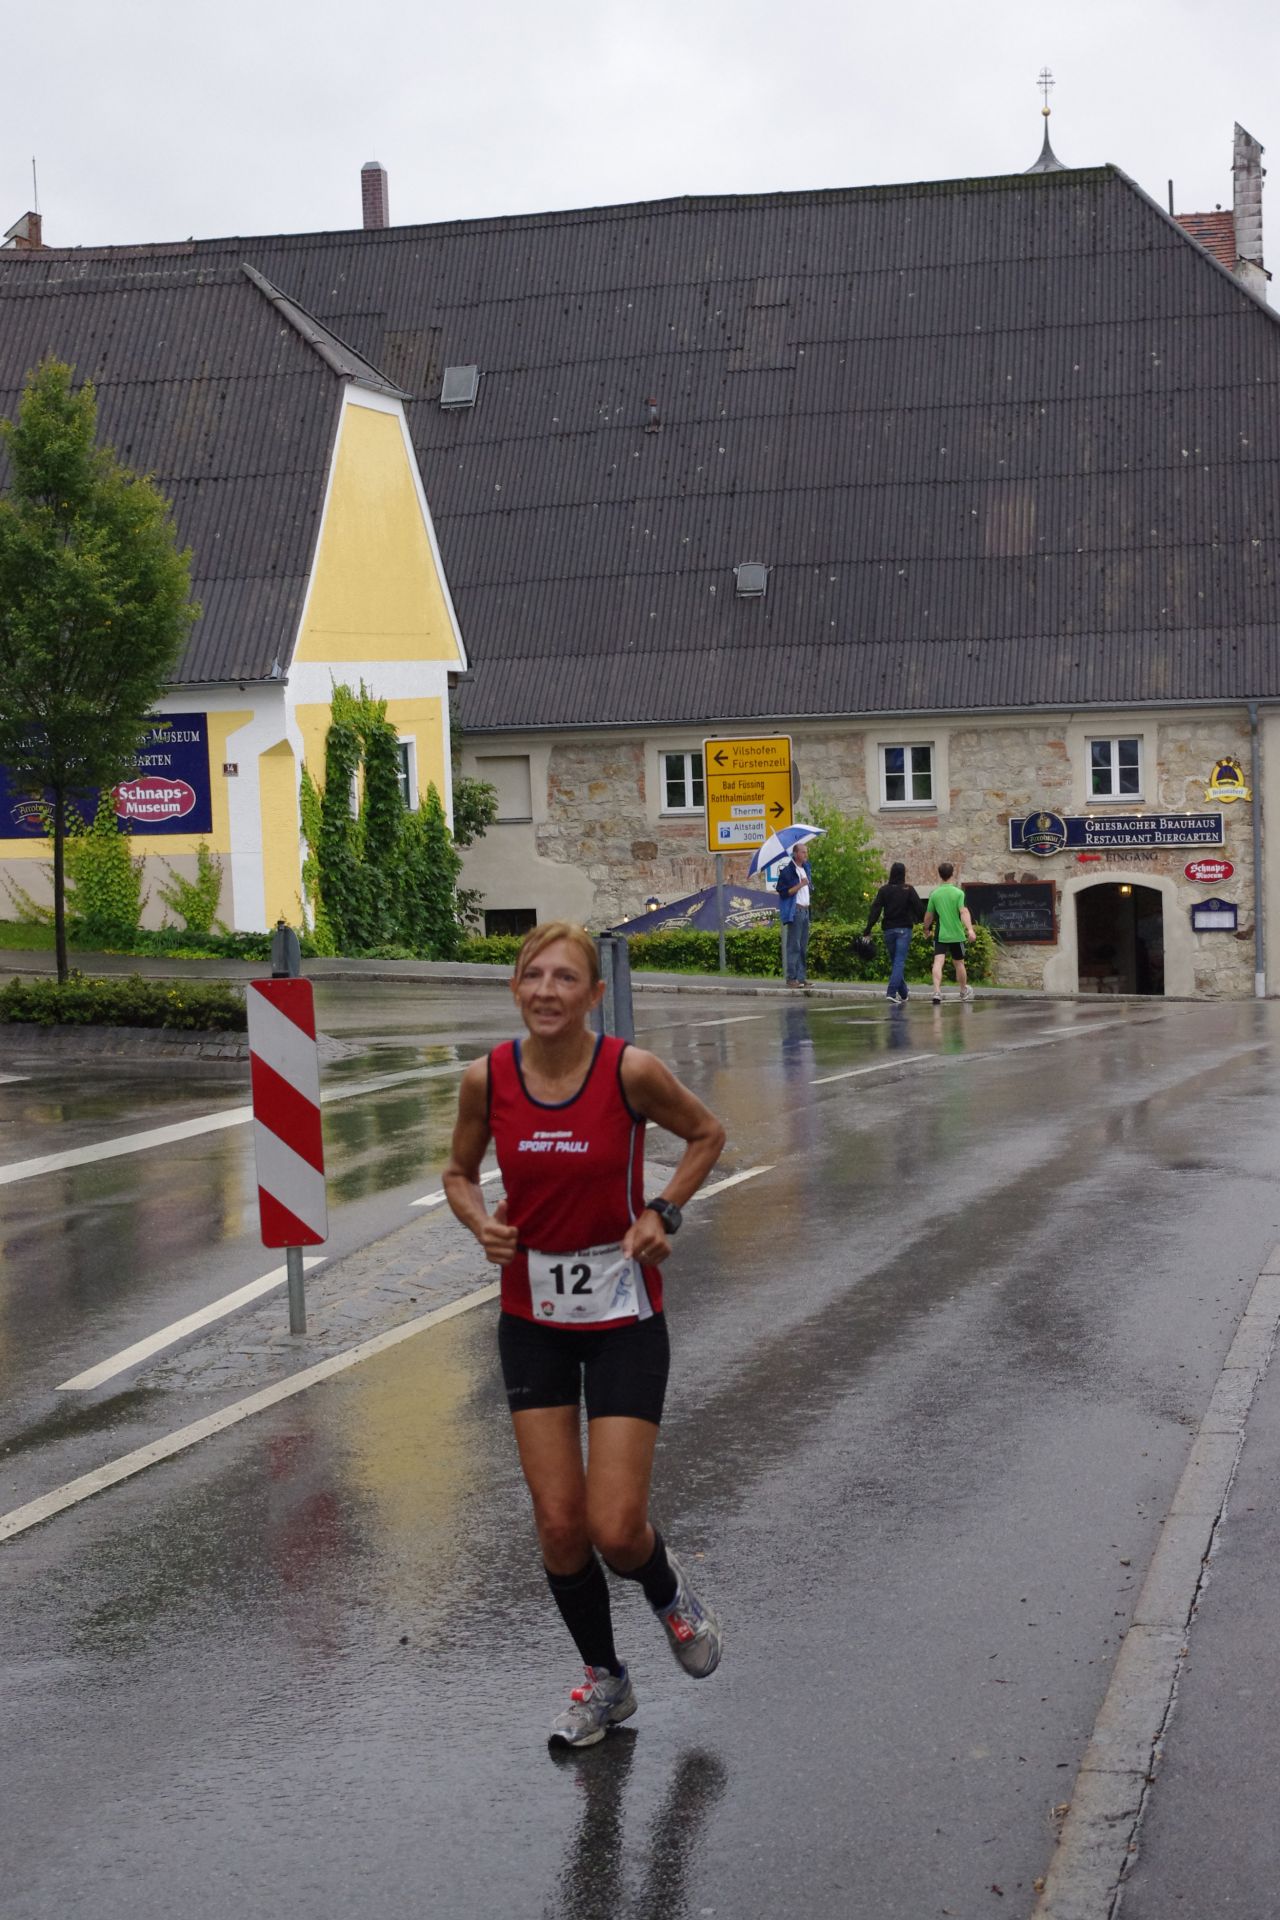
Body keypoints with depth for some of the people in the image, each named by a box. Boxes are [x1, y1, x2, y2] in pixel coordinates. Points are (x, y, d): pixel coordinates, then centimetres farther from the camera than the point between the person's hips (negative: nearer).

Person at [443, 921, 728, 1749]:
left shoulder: (631, 1071, -16)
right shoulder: (487, 1079, -9)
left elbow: (707, 1133, 2)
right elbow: (460, 1172, 9)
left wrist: (663, 1213, -11)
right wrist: (482, 1222, -12)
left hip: (623, 1315, -3)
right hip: (533, 1316, 3)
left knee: (615, 1528, -7)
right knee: (558, 1525, 4)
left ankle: (670, 1593, 30)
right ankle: (604, 1680, 28)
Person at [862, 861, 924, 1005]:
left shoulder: (884, 890, 0)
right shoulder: (909, 890, -5)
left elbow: (875, 910, -3)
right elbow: (920, 908, -4)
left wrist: (867, 931, -3)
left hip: (889, 930, 3)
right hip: (904, 929, -2)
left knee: (895, 962, 14)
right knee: (899, 962, -6)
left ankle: (903, 994, 19)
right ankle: (891, 992, -21)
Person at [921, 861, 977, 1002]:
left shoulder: (934, 894, 1)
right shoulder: (959, 893, -6)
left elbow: (928, 916, 10)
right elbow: (964, 912, -19)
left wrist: (927, 928, 28)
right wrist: (970, 929, -27)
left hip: (940, 935, 0)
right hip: (957, 935, 0)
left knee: (938, 962, -9)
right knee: (959, 964, 16)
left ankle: (937, 991, -28)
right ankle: (964, 992, 34)